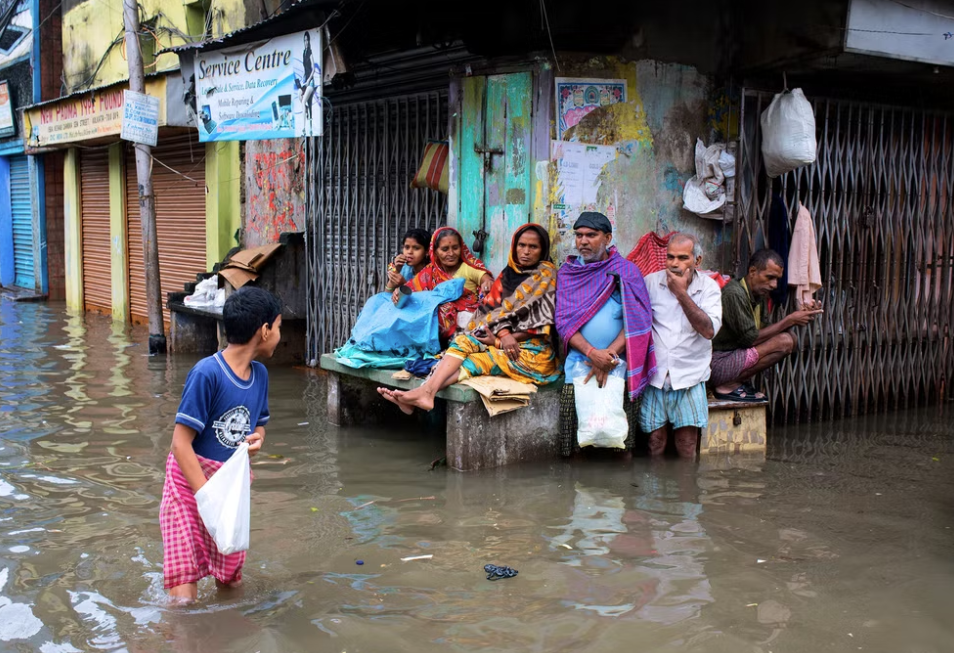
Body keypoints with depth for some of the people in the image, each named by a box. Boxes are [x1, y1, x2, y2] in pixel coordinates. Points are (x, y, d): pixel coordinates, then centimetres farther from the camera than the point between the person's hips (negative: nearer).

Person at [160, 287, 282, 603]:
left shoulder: (259, 374, 2)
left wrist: (257, 438, -7)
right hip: (191, 481, -6)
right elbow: (181, 443, -20)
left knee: (230, 574, 12)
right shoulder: (207, 373, -20)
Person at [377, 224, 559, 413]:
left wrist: (499, 342, -14)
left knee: (475, 361, -27)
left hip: (531, 347, -5)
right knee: (464, 341, -23)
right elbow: (493, 308, 2)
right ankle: (427, 391, -43)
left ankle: (424, 393, -45)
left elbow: (541, 324, -10)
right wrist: (504, 335, -20)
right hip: (501, 339, 5)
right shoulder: (508, 273, 15)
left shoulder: (547, 276, -3)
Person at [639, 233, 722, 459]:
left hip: (689, 375, 0)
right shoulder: (651, 282, 1)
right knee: (655, 440, 0)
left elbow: (709, 330, -14)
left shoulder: (709, 287, 0)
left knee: (687, 444, -2)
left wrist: (681, 293, -15)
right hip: (654, 374, 0)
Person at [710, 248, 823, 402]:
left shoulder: (758, 296, 12)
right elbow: (750, 338, -19)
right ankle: (728, 386, -12)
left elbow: (767, 331, 9)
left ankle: (739, 382, 2)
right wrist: (789, 320, -14)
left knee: (790, 337, 5)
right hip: (716, 364, -10)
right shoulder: (734, 294, -18)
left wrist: (802, 314, -1)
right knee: (784, 342, -18)